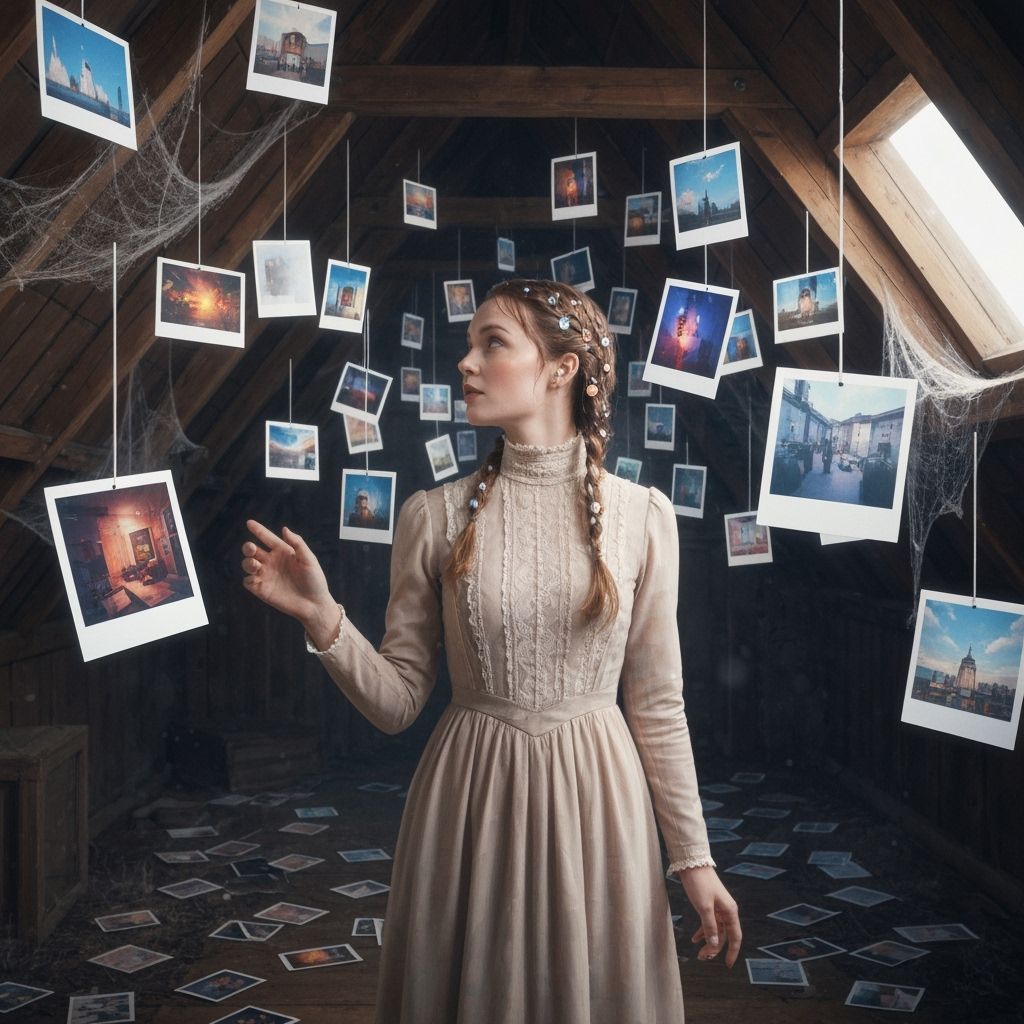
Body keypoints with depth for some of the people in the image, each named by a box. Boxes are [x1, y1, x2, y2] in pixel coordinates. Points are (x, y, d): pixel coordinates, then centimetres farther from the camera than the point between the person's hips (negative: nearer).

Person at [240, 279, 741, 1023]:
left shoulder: (641, 515, -5)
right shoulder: (436, 516, -5)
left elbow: (657, 700, 1)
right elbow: (397, 702, -2)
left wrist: (694, 857, 2)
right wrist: (322, 618, -18)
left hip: (594, 795, 0)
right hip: (470, 797, 0)